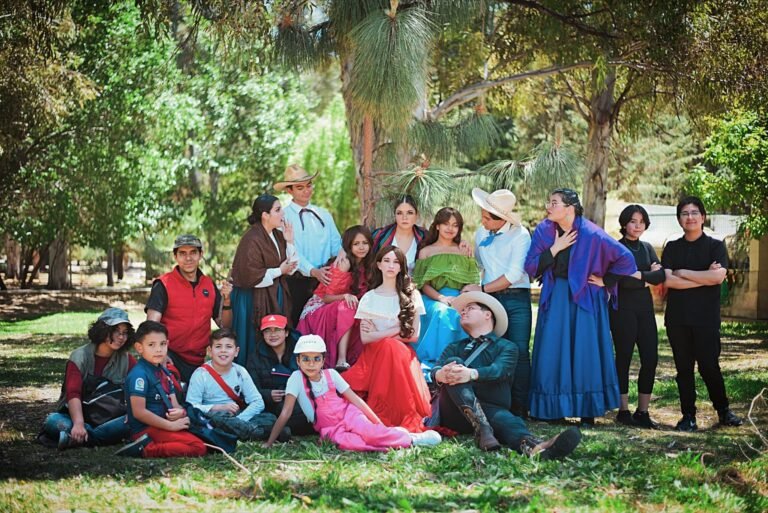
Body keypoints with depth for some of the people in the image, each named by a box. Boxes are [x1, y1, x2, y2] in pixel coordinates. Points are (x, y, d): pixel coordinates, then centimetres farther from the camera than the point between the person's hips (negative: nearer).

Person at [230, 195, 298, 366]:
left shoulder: (278, 236, 8)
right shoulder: (251, 239, -17)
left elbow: (291, 267, 9)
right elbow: (251, 276, -20)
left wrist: (289, 242, -2)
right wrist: (279, 271, -12)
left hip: (276, 297, 7)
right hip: (255, 299, -7)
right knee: (257, 345, -2)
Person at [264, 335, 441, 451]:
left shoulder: (331, 374, -4)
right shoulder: (297, 378, -11)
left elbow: (355, 399, -2)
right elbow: (286, 413, -12)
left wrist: (379, 424, -6)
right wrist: (269, 443, -18)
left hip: (347, 414, 1)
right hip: (329, 428, -1)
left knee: (367, 432, -35)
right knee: (343, 442, -38)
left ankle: (411, 438, -14)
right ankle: (390, 439, -21)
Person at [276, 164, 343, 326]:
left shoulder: (324, 215, 15)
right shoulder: (283, 217, -2)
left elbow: (336, 243, 12)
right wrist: (313, 271, -24)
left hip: (324, 280, 4)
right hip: (297, 281, -4)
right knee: (298, 324, -3)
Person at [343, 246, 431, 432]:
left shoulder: (412, 295, 9)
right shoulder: (369, 298, 10)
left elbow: (413, 335, 2)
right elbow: (365, 337, -1)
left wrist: (379, 334, 0)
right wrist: (395, 330, -7)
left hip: (402, 354, 0)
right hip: (373, 354, 0)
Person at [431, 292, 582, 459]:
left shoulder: (507, 347, 17)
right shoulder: (455, 348, 26)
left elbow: (498, 370, -7)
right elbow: (435, 370, 5)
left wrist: (471, 374, -30)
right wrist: (442, 374, -23)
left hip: (488, 409, -2)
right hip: (452, 412, 2)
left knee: (504, 418, -36)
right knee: (453, 362, -23)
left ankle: (533, 446, -73)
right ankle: (482, 429, -46)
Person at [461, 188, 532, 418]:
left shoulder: (520, 235, -6)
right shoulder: (481, 233, 12)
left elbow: (515, 274, -12)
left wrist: (482, 289, -9)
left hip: (516, 298, -5)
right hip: (490, 299, 5)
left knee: (519, 352, -8)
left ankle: (519, 407, -5)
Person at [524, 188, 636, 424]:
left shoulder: (590, 234, -13)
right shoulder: (544, 231, -2)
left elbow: (625, 258, -9)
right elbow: (530, 267, -6)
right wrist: (555, 248, -14)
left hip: (584, 298, -3)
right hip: (554, 298, 3)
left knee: (585, 352, -3)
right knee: (552, 352, 1)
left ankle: (588, 411, 5)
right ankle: (552, 408, 8)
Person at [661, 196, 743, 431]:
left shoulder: (715, 246, 3)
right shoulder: (672, 248, 9)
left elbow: (718, 276, -15)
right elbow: (667, 280, -6)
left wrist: (683, 273, -9)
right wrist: (703, 278, -10)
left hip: (706, 317, -2)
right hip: (677, 318, 2)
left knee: (709, 366, -2)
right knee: (684, 368, 5)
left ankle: (723, 411, 14)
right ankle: (688, 416, 11)